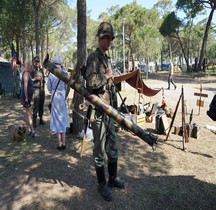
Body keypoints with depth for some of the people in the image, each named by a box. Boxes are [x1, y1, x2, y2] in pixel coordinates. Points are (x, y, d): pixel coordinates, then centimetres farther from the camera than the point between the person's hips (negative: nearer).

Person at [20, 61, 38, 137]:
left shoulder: (28, 73, 15)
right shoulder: (26, 73, -15)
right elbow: (25, 86, -22)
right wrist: (26, 98, -24)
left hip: (28, 97, 10)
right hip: (26, 97, -10)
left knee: (27, 114, 12)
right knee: (29, 114, -9)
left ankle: (29, 130, 19)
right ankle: (32, 131, -7)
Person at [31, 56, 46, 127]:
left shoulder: (41, 70, 14)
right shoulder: (32, 70, -3)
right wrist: (35, 78, -18)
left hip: (42, 89, 6)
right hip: (36, 89, -5)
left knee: (41, 105, 8)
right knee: (36, 105, -7)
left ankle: (41, 119, 17)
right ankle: (34, 120, 0)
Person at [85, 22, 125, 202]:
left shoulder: (107, 58, 17)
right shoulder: (93, 57, -11)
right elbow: (90, 82, -26)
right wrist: (106, 76, -13)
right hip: (98, 109, -9)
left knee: (113, 146, 16)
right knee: (100, 149, 3)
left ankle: (113, 178, 33)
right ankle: (102, 184, 20)